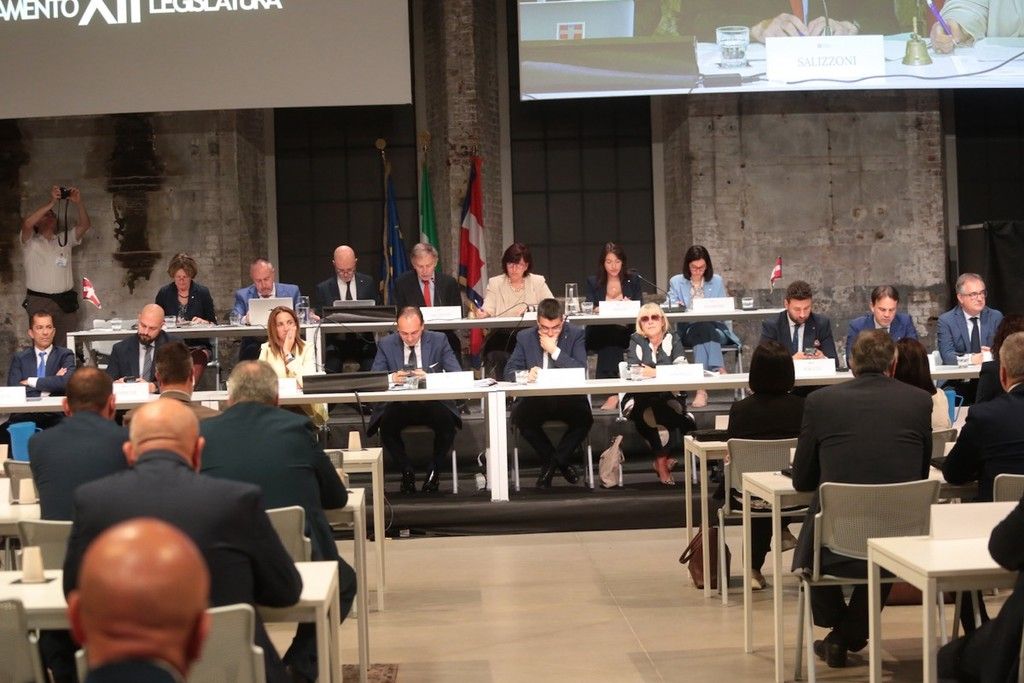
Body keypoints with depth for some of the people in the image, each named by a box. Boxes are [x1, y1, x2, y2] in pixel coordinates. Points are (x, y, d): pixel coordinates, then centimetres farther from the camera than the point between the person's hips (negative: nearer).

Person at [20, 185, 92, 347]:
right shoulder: (31, 243, 5)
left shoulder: (65, 240, 15)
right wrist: (51, 202, -21)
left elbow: (85, 225, 1)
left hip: (66, 302, 3)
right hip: (39, 302, -3)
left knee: (67, 346, 2)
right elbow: (26, 224, -17)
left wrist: (79, 203, -16)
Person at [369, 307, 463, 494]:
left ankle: (434, 470, -6)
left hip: (432, 404, 0)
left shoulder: (438, 340, 3)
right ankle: (406, 470, -6)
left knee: (447, 421, -32)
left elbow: (457, 374, -7)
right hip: (398, 406, 0)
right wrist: (391, 378, -26)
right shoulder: (386, 344, 4)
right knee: (385, 423, -32)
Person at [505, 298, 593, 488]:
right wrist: (526, 374, -24)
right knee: (520, 415, -30)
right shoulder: (525, 337, 5)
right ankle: (552, 460, -4)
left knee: (584, 417, -30)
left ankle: (554, 460, -2)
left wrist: (555, 350, -16)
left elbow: (581, 371, -10)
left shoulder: (575, 335, 1)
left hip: (567, 398, -1)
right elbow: (509, 371, -1)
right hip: (535, 399, 1)